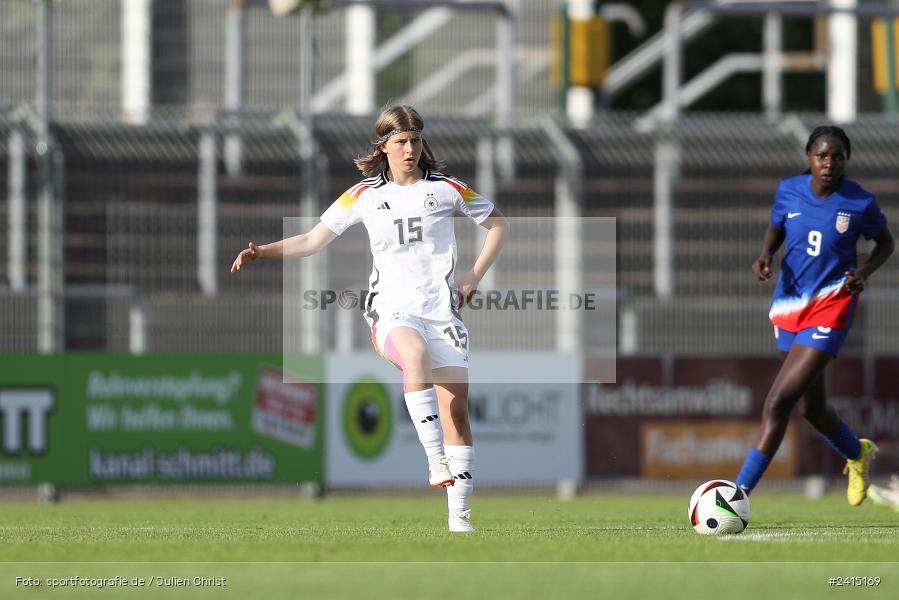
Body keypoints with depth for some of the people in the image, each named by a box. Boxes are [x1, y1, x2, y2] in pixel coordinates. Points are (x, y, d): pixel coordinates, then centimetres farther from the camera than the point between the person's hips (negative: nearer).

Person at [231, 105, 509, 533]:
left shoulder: (446, 189, 6)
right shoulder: (364, 196, 7)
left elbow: (497, 224, 19)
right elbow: (313, 241, 12)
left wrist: (474, 276, 9)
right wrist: (262, 251, -2)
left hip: (442, 310, 2)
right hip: (391, 309, -2)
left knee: (456, 409, -7)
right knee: (416, 353, -38)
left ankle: (459, 514, 2)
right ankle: (436, 461, -40)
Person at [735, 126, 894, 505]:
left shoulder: (860, 202, -11)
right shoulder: (789, 191, -3)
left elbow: (885, 243, 5)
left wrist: (863, 272, -13)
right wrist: (765, 255, -6)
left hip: (831, 304, -5)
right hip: (789, 304, 5)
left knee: (778, 402, -16)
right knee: (812, 408, 17)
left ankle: (741, 493, -13)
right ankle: (858, 454, 48)